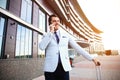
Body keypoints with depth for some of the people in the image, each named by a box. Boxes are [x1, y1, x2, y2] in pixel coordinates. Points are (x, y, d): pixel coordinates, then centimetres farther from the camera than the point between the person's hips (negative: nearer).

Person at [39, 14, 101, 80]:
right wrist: (51, 32, -10)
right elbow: (41, 47, -13)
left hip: (64, 67, 1)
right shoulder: (46, 36, 6)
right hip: (50, 68, -1)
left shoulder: (66, 36, 9)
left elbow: (78, 48, 6)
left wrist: (92, 59, 3)